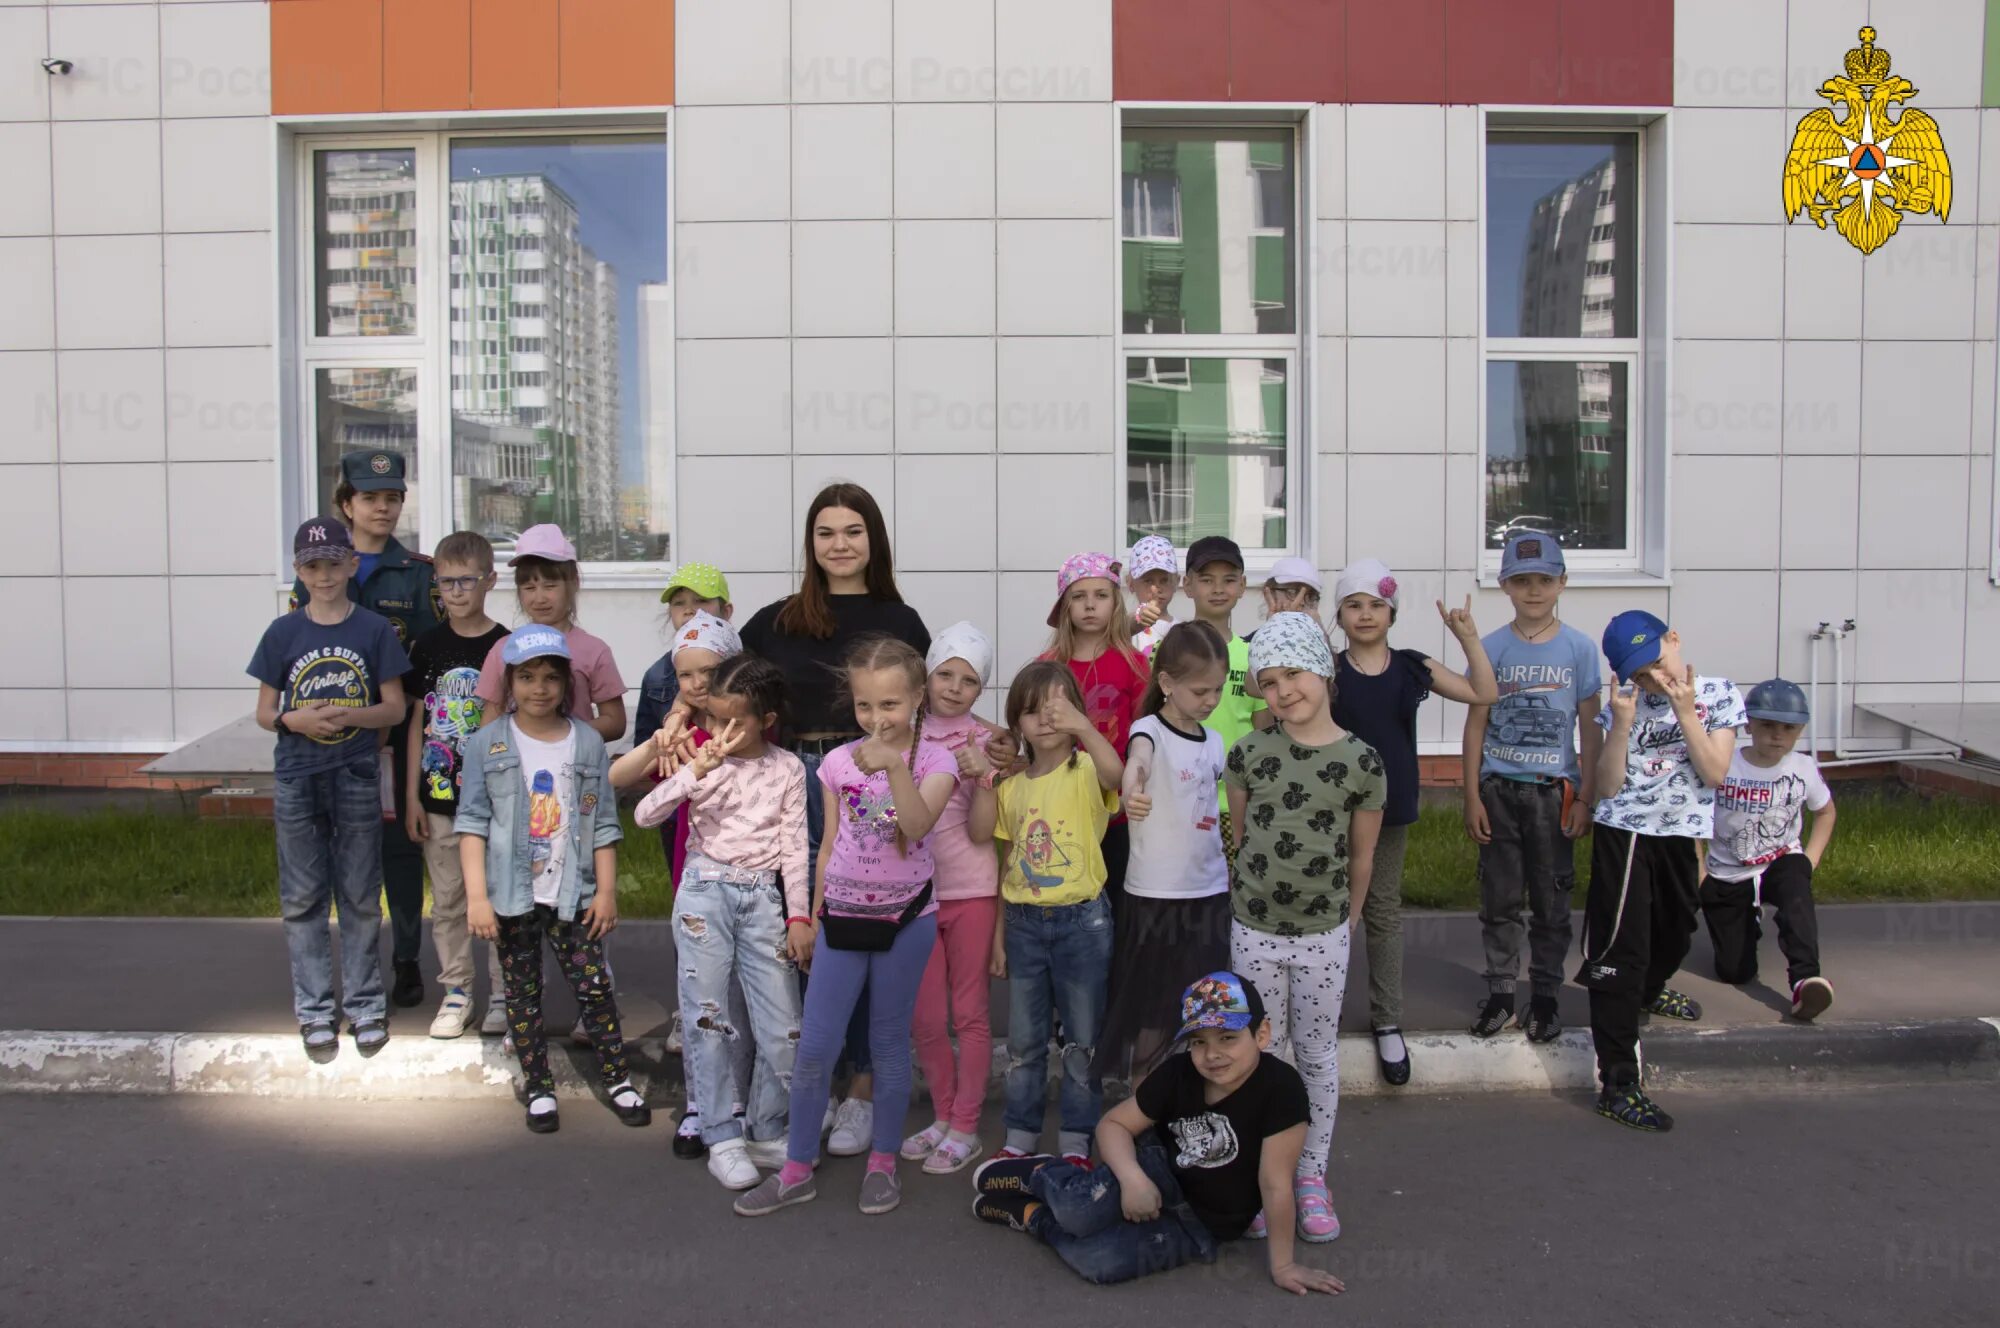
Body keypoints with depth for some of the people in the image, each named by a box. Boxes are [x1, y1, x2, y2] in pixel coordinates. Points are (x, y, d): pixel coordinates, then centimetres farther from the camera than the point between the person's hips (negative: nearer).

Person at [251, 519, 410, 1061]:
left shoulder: (374, 629, -1)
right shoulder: (283, 633, 2)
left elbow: (395, 708, 0)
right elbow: (264, 712, 5)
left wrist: (348, 715, -18)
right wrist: (296, 719, -16)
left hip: (357, 778, -1)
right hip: (297, 779, 1)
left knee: (360, 898, 7)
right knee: (303, 900, 7)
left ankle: (365, 1005, 19)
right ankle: (315, 1010, 19)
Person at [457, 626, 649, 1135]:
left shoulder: (588, 743, 2)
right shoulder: (488, 744, -1)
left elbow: (603, 824, 4)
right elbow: (472, 823, -4)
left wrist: (607, 890, 1)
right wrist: (477, 896, -10)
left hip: (573, 894, 0)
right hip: (511, 896, 0)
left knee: (594, 986, 1)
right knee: (523, 992, 9)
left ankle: (616, 1079, 16)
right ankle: (539, 1088, 22)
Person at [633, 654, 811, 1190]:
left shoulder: (786, 768, 1)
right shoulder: (704, 761, -1)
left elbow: (794, 847, 3)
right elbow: (645, 814, -12)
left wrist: (800, 915, -1)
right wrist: (697, 771, -22)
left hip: (763, 897, 1)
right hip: (705, 892, -1)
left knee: (784, 1030, 2)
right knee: (708, 1020, 2)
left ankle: (765, 1132, 21)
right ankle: (722, 1139, 15)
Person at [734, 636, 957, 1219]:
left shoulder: (934, 760, -7)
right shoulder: (839, 762, 1)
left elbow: (918, 826, -26)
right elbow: (829, 846, 9)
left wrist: (895, 766, -40)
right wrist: (812, 919, 13)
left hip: (906, 916, -2)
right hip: (843, 914, 2)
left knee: (890, 1042, 11)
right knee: (814, 1048, 3)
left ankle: (883, 1162, 27)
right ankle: (797, 1169, 17)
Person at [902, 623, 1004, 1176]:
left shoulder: (988, 742, -3)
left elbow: (981, 831, -11)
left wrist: (982, 776, -23)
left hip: (971, 892, -2)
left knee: (969, 1014, 6)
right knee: (924, 1018, 9)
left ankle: (965, 1128, 18)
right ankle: (943, 1116, 27)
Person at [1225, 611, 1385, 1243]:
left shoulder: (1361, 761, -8)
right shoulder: (1249, 753, -5)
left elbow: (1362, 855, 3)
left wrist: (1347, 923, 11)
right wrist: (1260, 891, 10)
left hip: (1323, 937, -1)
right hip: (1254, 930, 1)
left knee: (1317, 1057, 12)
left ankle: (1311, 1176, 27)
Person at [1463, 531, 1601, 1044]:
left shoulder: (1579, 648, -1)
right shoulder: (1492, 648, 0)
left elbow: (1590, 728, 2)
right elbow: (1476, 723, 2)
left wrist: (1584, 798, -3)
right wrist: (1472, 796, -2)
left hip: (1553, 790, -1)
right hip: (1499, 789, 1)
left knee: (1551, 900, 7)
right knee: (1499, 900, 8)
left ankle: (1544, 996, 21)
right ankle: (1500, 992, 20)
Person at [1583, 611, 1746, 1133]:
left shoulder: (1719, 695, -4)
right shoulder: (1625, 703, -6)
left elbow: (1714, 774, -14)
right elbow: (1608, 785, -12)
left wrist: (1685, 712, -20)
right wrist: (1622, 722, -23)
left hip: (1681, 836, 4)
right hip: (1624, 834, -3)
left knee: (1675, 929, 27)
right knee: (1619, 952, -8)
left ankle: (1649, 990, 62)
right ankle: (1618, 1085, -8)